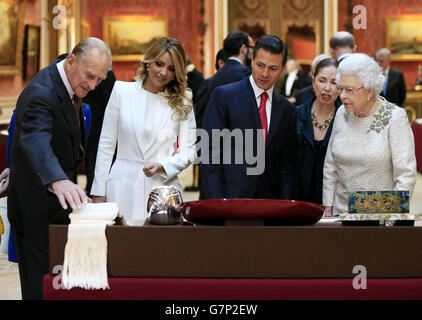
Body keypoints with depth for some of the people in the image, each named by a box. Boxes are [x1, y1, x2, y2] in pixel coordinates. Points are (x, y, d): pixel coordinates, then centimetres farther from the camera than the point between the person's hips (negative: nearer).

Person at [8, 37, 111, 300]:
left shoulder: (70, 82, 2)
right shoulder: (41, 94, -28)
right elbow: (36, 142, -48)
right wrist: (58, 181, -64)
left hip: (60, 195, 10)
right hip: (37, 202, -9)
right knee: (41, 282, -6)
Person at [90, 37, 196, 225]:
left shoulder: (182, 102, 8)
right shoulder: (122, 91, 6)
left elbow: (188, 151, 7)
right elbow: (106, 144, 7)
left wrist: (162, 166, -12)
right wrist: (98, 192, 3)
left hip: (163, 187, 0)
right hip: (123, 190, 0)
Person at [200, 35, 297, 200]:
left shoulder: (287, 110, 11)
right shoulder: (223, 96, -1)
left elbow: (288, 167, 13)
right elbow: (210, 154, -6)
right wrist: (216, 206, -13)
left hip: (269, 202, 3)